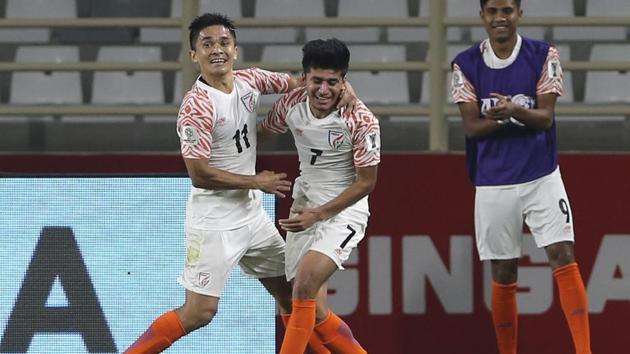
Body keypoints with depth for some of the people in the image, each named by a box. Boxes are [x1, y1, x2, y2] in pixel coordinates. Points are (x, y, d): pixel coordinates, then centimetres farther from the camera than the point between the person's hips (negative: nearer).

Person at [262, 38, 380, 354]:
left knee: (305, 283, -25)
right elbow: (263, 133, 15)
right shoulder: (291, 104, -7)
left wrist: (319, 214, -18)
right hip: (304, 208, 5)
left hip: (343, 209, -5)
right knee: (315, 314, 3)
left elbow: (366, 182, -13)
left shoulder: (361, 121, -20)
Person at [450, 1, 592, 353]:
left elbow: (545, 117, -8)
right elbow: (472, 126, -5)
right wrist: (501, 116, -24)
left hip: (542, 177, -1)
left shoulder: (543, 56, -2)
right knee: (503, 273, 5)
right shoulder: (466, 64, 1)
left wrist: (515, 111, -28)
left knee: (563, 255, -14)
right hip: (493, 183, 1)